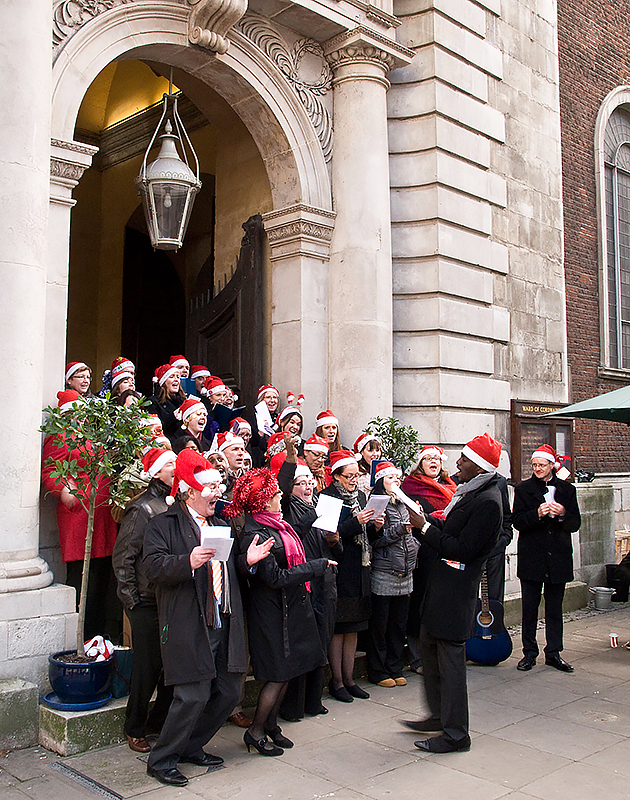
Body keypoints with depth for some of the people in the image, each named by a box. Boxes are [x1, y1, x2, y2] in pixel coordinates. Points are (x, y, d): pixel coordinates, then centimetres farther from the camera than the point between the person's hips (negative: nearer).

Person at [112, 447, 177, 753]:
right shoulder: (143, 509, -10)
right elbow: (122, 557, -10)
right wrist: (132, 599, -11)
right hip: (147, 603, -6)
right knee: (148, 666, 2)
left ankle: (159, 721, 26)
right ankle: (135, 728, 20)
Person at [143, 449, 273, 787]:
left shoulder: (219, 524, 21)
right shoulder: (163, 524, -3)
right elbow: (154, 567, -15)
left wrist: (246, 560, 4)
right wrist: (189, 562, -30)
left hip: (224, 624, 8)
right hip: (189, 626, -8)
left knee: (229, 690, 11)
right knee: (194, 695, -8)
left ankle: (191, 747, 30)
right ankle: (160, 760, 12)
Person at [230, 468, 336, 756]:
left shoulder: (275, 524, 6)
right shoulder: (255, 534, -22)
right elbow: (276, 578, -23)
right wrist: (317, 566, -18)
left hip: (291, 606, 9)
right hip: (274, 611, -9)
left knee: (285, 672, 15)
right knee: (278, 674, -1)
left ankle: (271, 724, 30)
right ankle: (255, 731, 15)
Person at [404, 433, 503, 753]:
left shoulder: (487, 502, -21)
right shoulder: (470, 491, 9)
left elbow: (461, 550, -22)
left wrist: (425, 527, -16)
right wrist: (427, 521, 0)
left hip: (456, 590, -10)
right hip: (440, 583, 10)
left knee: (450, 659, 1)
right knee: (429, 646, 19)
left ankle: (455, 733, 15)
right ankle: (439, 716, 35)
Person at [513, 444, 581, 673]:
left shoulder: (567, 489, 8)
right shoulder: (523, 489, 3)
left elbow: (575, 524, 5)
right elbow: (517, 521, -4)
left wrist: (563, 514, -16)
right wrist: (537, 514, -20)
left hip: (558, 558, 1)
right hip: (531, 558, -1)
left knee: (554, 608, 8)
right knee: (529, 608, 3)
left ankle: (553, 653, 19)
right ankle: (529, 653, 15)